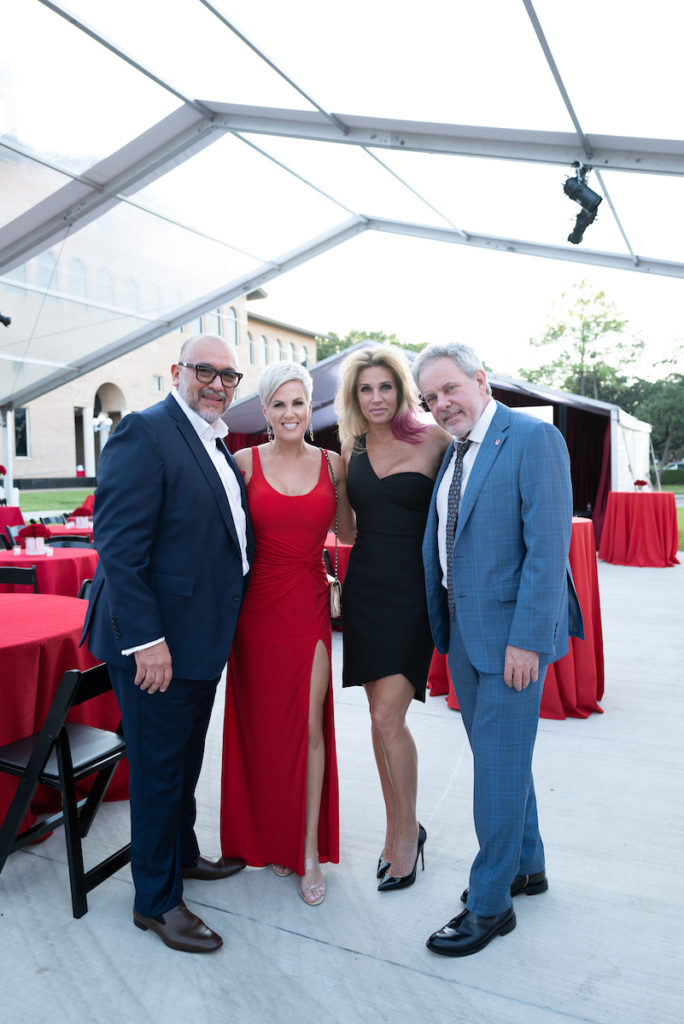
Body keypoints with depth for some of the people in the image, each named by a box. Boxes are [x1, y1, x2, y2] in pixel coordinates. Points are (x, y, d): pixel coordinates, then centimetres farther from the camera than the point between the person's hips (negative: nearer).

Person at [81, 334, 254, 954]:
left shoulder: (220, 448, 12)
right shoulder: (145, 433, -16)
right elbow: (119, 545, -22)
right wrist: (145, 639, -24)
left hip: (203, 640, 9)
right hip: (158, 644, -9)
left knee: (186, 759, 25)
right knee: (158, 770, 8)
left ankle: (183, 854, 46)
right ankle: (157, 900, 28)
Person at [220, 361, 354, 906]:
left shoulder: (333, 464, 4)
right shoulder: (245, 462, -1)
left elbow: (348, 529, 11)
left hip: (310, 605, 1)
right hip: (257, 605, -1)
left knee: (310, 725, 3)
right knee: (262, 723, 11)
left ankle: (309, 850, 20)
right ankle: (272, 839, 32)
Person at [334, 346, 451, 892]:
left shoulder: (432, 440, -6)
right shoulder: (351, 448, 9)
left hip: (411, 590, -5)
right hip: (364, 586, 5)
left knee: (388, 715, -8)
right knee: (381, 715, 11)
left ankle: (407, 830, 16)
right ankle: (397, 829, 30)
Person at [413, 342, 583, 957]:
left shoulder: (534, 439, -12)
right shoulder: (453, 452, 12)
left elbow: (548, 546, -18)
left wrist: (526, 640, -20)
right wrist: (441, 625, 10)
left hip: (511, 632, -8)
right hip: (462, 630, 8)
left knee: (500, 764, 4)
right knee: (495, 755, 20)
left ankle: (490, 905, 22)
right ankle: (527, 867, 40)